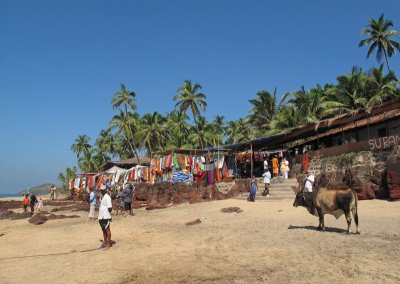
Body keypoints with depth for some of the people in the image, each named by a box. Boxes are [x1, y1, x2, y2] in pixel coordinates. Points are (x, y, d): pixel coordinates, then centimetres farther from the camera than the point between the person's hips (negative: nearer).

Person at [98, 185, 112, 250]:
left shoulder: (107, 197, -14)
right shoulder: (101, 197, 14)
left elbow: (110, 207, -18)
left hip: (106, 217, -9)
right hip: (101, 216, 9)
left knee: (107, 229, -1)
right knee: (103, 230, 16)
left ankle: (108, 244, 6)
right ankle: (105, 242, 28)